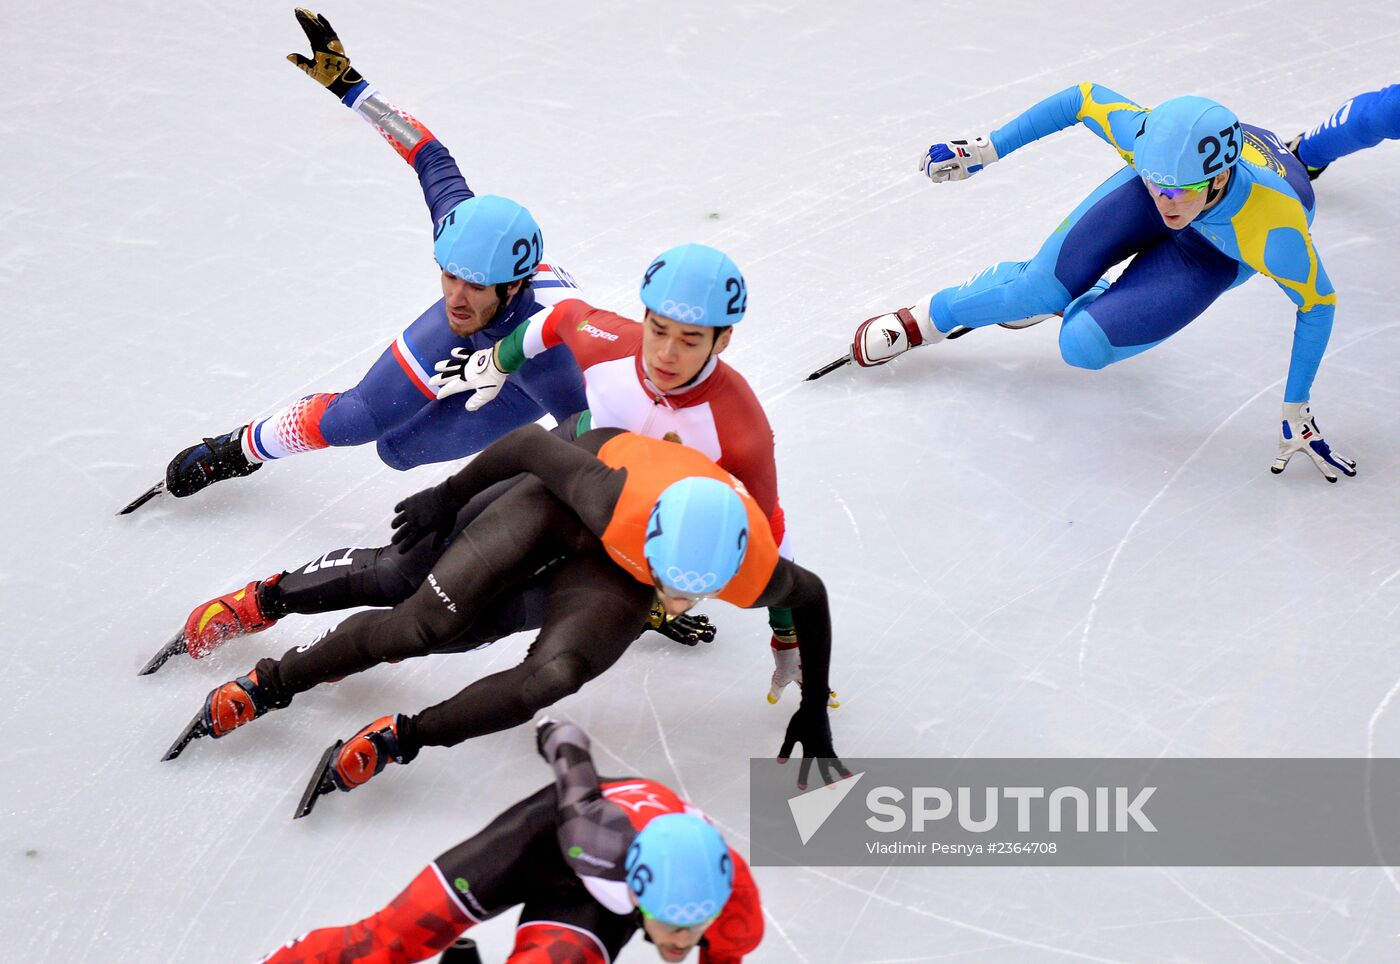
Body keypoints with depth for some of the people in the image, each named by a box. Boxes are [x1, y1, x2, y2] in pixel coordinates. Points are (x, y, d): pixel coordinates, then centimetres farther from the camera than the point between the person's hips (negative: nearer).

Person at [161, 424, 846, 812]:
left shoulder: (754, 573, -34)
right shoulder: (615, 499, -42)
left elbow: (812, 598, -10)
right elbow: (531, 442, -24)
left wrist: (814, 713, -1)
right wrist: (449, 495, -8)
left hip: (616, 572, 2)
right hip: (569, 497, -2)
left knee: (553, 677, -25)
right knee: (428, 624, -12)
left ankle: (401, 739, -9)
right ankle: (273, 683, 9)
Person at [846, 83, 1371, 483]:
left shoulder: (1276, 231, -45)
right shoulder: (1150, 135, -39)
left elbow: (1318, 304, -27)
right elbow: (1083, 98, -19)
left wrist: (1296, 413, -21)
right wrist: (985, 148, -14)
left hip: (1219, 249, -2)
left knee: (1082, 344, -17)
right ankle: (923, 320, 25)